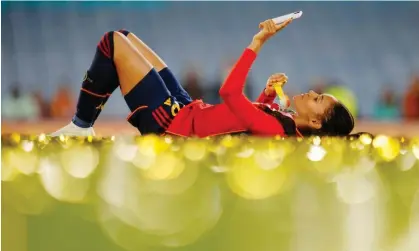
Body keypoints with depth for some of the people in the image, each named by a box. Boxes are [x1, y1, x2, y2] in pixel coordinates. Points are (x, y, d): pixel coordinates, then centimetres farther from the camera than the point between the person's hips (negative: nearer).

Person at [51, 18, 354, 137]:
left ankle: (80, 127, 3)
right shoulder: (286, 122, -1)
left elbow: (229, 92, -31)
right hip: (186, 110, 10)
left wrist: (258, 42, -31)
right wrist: (270, 92, 1)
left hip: (171, 122, -10)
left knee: (114, 43, -10)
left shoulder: (274, 130, -29)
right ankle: (82, 124, 19)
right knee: (123, 37, 15)